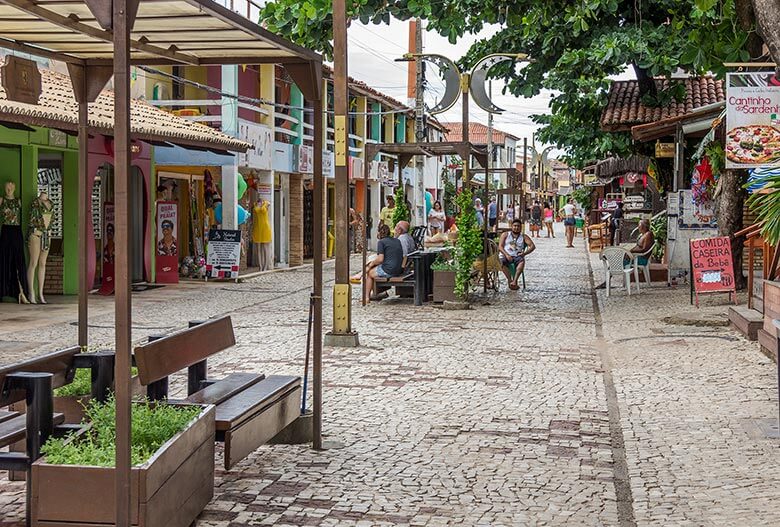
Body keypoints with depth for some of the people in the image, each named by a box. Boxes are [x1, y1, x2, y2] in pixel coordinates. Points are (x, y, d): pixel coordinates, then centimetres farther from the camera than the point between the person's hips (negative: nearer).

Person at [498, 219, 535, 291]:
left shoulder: (524, 236, 19)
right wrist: (506, 255, -14)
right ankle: (510, 281, -37)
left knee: (522, 261, -36)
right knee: (502, 262, -36)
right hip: (505, 256, 0)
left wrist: (524, 253, -13)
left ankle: (515, 281, -47)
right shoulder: (505, 235, 19)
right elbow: (500, 246, 6)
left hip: (517, 257, 0)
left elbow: (532, 246, 6)